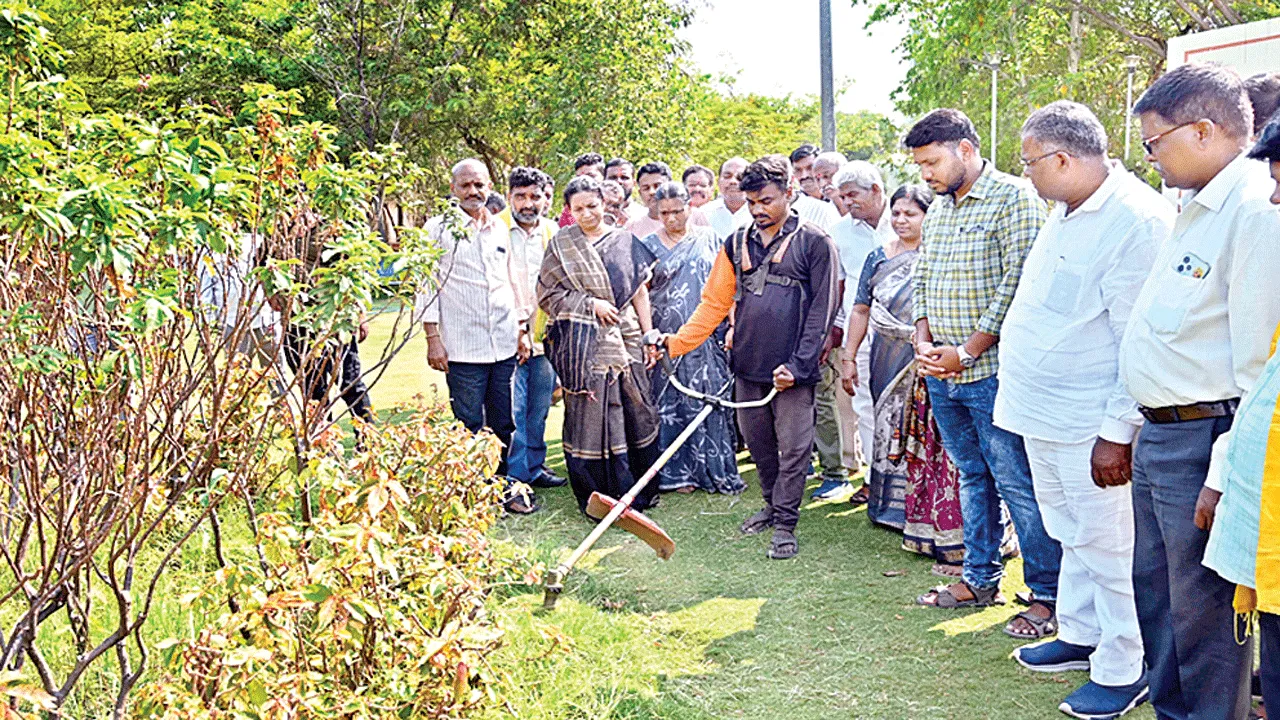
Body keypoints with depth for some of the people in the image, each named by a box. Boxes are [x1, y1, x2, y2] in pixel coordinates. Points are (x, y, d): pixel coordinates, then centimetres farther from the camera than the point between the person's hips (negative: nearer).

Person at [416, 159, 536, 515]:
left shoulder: (500, 229, 15)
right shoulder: (438, 228, 0)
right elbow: (426, 284, -2)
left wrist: (522, 329, 17)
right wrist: (433, 338, -7)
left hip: (505, 345, 5)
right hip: (462, 348, -5)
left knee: (503, 423, 10)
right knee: (470, 426, -1)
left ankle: (502, 486, 23)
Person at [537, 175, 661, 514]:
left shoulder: (625, 241, 10)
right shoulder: (560, 245, 2)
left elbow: (639, 292, 12)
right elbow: (548, 294, -1)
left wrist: (649, 335, 8)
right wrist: (591, 304, -10)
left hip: (625, 339, 3)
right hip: (584, 343, -3)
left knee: (636, 412, 6)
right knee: (590, 415, -3)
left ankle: (640, 491, 21)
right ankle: (598, 497, 7)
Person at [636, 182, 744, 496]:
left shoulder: (708, 238, 8)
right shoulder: (649, 245, 4)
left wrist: (732, 325, 2)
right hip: (667, 338, -1)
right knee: (671, 404, 0)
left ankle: (716, 471, 8)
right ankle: (677, 473, 8)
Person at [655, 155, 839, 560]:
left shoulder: (814, 243, -4)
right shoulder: (737, 244, 10)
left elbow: (821, 310, -6)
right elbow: (714, 303, 11)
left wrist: (797, 365, -13)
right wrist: (677, 341, -1)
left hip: (791, 372, -5)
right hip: (747, 367, 5)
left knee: (793, 447, 0)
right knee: (758, 443, 14)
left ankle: (785, 523, 11)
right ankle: (773, 506, 32)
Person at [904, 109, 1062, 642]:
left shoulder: (1014, 198, -10)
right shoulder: (938, 208, 15)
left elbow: (1018, 284, -16)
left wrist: (967, 351, -15)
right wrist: (924, 343, 3)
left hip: (992, 372, -8)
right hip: (941, 375, 8)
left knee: (1018, 485, -4)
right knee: (973, 478, 17)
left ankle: (1047, 596, 6)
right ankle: (980, 579, 28)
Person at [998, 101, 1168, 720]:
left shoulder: (1139, 220, -20)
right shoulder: (1066, 211, 10)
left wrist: (1118, 431, -21)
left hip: (1087, 424, -9)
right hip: (1041, 412, 9)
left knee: (1105, 544, 1)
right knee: (1072, 534, 20)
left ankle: (1124, 670, 13)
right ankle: (1081, 635, 35)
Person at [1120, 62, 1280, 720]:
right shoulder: (1195, 210, 14)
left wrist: (1224, 476, -22)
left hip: (1202, 440, -10)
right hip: (1157, 438, 10)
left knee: (1204, 611, 2)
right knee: (1155, 594, 20)